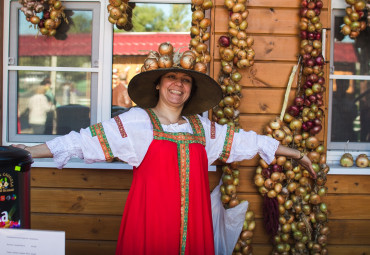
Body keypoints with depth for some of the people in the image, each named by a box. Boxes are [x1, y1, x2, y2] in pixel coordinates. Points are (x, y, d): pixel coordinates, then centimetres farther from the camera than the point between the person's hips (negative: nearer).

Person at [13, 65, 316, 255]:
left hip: (192, 224, 4)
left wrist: (296, 154, 21)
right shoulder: (136, 122, -1)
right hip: (150, 219, -4)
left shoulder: (202, 127, 12)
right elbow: (85, 140, -5)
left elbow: (248, 141, 18)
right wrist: (30, 152, -11)